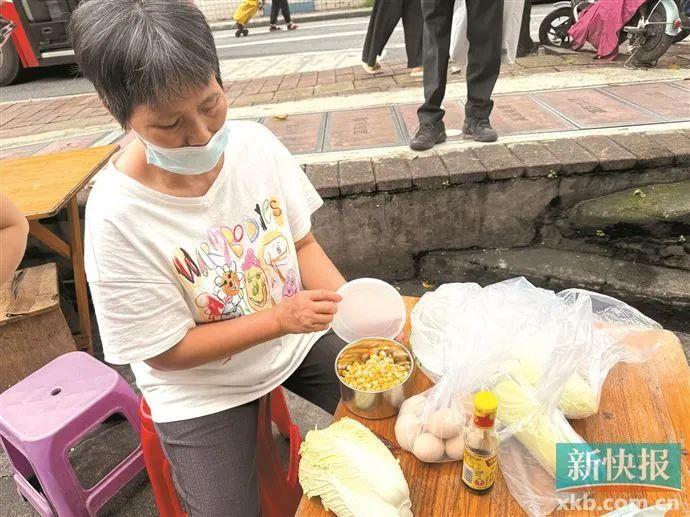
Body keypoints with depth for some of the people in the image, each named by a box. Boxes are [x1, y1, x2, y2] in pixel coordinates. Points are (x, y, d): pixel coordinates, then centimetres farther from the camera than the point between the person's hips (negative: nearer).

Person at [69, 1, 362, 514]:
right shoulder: (117, 216, -26)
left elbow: (302, 242, -3)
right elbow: (166, 351, -17)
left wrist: (350, 302, -21)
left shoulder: (256, 143, -15)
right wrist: (278, 318, -27)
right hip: (203, 388, -3)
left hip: (295, 334, 4)